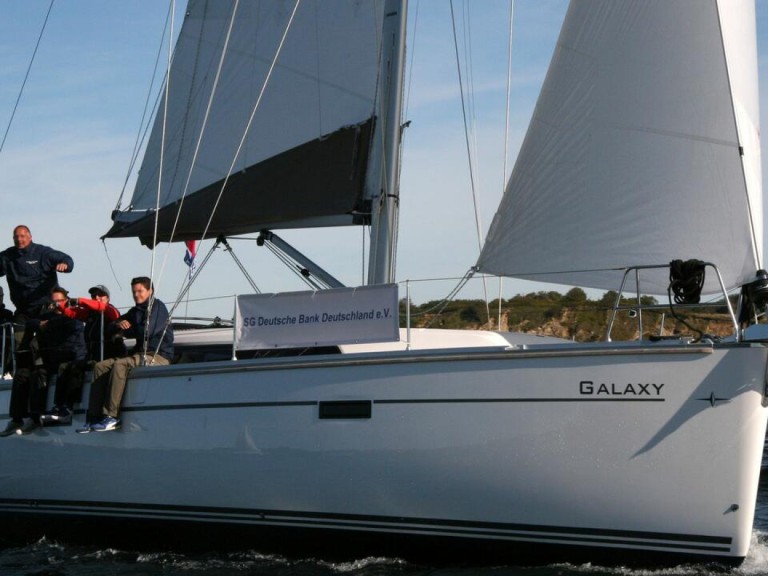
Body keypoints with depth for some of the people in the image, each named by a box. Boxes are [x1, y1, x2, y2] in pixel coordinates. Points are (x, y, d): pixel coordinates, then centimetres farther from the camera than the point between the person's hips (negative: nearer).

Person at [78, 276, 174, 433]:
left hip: (159, 356, -9)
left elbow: (147, 331, -20)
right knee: (101, 366, -5)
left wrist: (126, 331, -1)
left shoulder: (157, 307, -4)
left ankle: (111, 417, -33)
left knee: (119, 365, -32)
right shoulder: (136, 311, 22)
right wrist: (118, 323, -1)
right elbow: (111, 328, 24)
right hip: (141, 354, 9)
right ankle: (94, 417, -14)